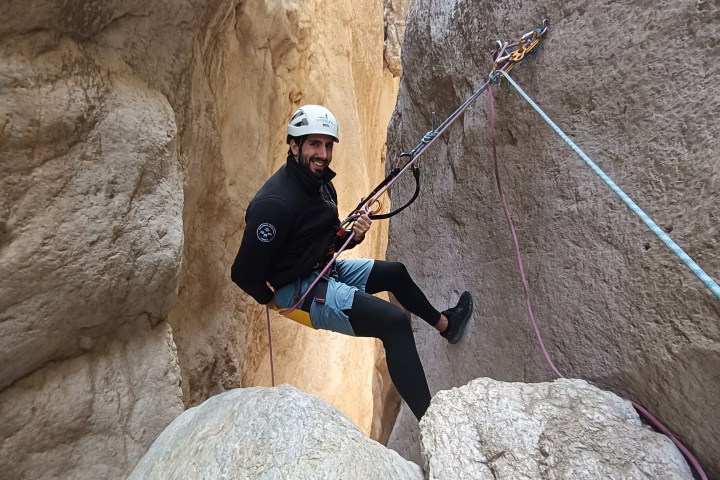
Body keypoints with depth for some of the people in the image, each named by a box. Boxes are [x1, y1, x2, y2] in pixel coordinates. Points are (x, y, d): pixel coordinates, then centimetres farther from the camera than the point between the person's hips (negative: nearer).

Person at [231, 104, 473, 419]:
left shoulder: (321, 184, 3)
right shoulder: (275, 202, -26)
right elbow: (244, 272, -24)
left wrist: (353, 236, -10)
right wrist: (271, 299, -6)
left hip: (327, 270, 10)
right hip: (298, 289, -10)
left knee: (395, 273, 22)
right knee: (395, 322, -22)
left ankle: (445, 324, 46)